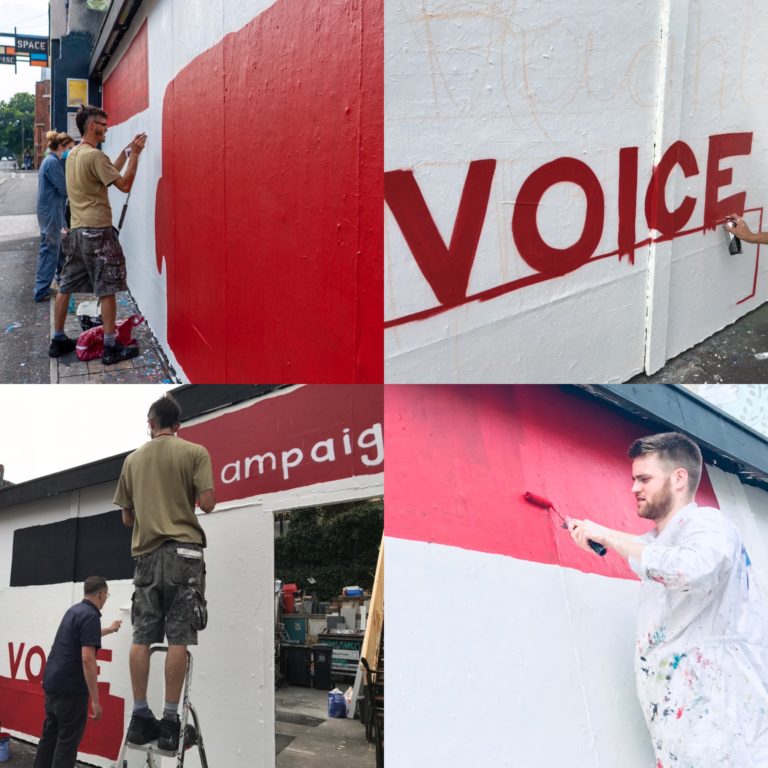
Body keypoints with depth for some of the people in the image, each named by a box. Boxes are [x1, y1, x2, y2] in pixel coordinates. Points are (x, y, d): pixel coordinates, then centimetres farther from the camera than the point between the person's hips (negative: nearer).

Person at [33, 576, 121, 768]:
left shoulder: (75, 610, 14)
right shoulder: (91, 616, -16)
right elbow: (87, 659, -24)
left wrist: (109, 629, 56)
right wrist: (95, 700, -21)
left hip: (52, 683, 9)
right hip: (70, 689, -9)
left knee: (49, 736, 16)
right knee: (67, 742, -2)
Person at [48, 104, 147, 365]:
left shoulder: (73, 154, 12)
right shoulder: (94, 155, -16)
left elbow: (109, 172, 20)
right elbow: (125, 184, -16)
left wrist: (127, 151, 19)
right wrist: (135, 154, -9)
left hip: (76, 231, 9)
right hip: (97, 232, -9)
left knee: (66, 287, 12)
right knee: (107, 290, -2)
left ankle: (58, 340, 21)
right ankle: (111, 347, 0)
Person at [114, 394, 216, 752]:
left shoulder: (132, 460, 11)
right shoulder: (195, 452, 0)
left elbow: (127, 518, 15)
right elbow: (207, 504, -8)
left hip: (145, 552, 4)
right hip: (183, 550, -3)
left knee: (141, 637, 7)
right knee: (178, 638, -3)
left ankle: (140, 716, 8)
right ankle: (170, 720, -4)